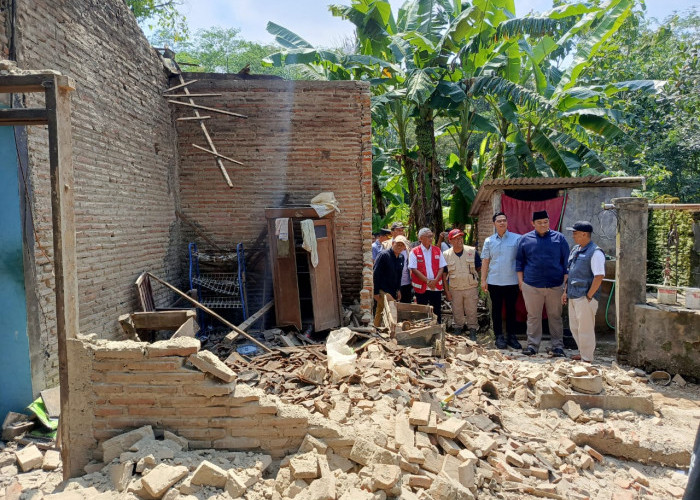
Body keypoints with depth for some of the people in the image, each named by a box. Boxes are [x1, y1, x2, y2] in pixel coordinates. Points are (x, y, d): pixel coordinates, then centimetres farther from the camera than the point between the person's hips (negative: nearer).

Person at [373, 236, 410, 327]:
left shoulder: (401, 258, 9)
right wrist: (376, 292, -17)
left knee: (379, 313, 13)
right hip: (382, 291, -7)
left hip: (393, 292, 7)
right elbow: (376, 274, -15)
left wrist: (398, 290, 14)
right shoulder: (383, 255, -13)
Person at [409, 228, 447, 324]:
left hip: (436, 286, 3)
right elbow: (414, 269, -10)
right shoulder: (414, 252, -3)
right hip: (421, 287, -2)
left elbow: (441, 267, 4)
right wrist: (427, 281, -16)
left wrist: (435, 280, -12)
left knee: (437, 312, 7)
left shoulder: (437, 250, 8)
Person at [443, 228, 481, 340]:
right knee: (457, 312, 12)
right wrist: (446, 291, -3)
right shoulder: (446, 255, -3)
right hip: (454, 289, 1)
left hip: (471, 288, 0)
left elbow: (479, 268, 10)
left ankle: (472, 331, 19)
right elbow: (444, 274, 0)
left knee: (471, 311, 6)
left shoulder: (472, 252, -3)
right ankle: (458, 330, 29)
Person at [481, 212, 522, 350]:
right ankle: (499, 336, 17)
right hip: (494, 281, 1)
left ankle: (511, 336, 19)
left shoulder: (517, 239, 0)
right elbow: (485, 261, 7)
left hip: (512, 281, -1)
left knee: (511, 309, 8)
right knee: (496, 310, 7)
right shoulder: (489, 241, 6)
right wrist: (483, 280, 2)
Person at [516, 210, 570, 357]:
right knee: (533, 317, 7)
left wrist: (565, 281, 2)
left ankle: (558, 346, 17)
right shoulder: (525, 239, 5)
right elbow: (519, 261, 10)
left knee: (555, 316, 8)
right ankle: (532, 345, 16)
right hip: (531, 286, 0)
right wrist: (521, 281, 4)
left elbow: (566, 261, 7)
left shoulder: (559, 238, 4)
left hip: (556, 286, 0)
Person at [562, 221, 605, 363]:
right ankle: (582, 352, 34)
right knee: (574, 327, 18)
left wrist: (588, 296, -17)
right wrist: (566, 291, 16)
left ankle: (587, 359, 13)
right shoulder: (575, 250, 12)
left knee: (585, 329, 1)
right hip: (573, 296, 9)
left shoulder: (595, 252, -15)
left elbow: (599, 277, -19)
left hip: (585, 298, -9)